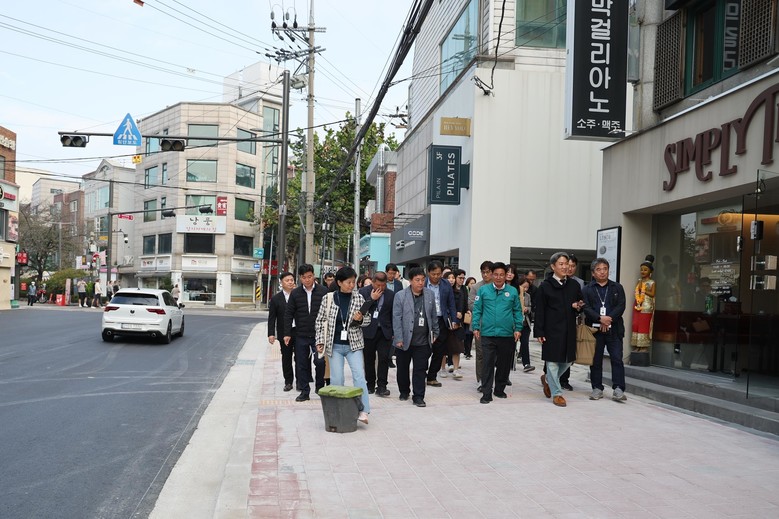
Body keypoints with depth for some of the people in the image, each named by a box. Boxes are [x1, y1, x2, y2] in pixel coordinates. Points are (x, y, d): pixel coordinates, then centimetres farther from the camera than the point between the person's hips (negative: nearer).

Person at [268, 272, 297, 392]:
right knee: (286, 358, 9)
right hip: (284, 334, 1)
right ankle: (288, 382, 18)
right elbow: (271, 318, 1)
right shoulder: (275, 298, 1)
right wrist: (271, 334, -7)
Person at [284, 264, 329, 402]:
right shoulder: (295, 293, 3)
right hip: (301, 335, 2)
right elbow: (288, 314, 6)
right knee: (302, 364, 6)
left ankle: (320, 388, 12)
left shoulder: (323, 291, -2)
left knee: (319, 361, -11)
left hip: (319, 334, -2)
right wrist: (287, 333, 1)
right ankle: (304, 392, 18)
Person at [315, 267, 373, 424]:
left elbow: (368, 319, 8)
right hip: (335, 345, 0)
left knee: (359, 376, -12)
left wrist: (360, 319, -14)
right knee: (336, 380, 3)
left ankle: (363, 411, -13)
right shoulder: (328, 299, -2)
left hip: (353, 344, 0)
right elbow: (320, 321, 4)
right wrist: (320, 341, -2)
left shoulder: (358, 298, 0)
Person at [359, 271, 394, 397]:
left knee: (384, 358, -7)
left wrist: (394, 332, 4)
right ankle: (370, 385, 21)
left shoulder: (391, 295, 4)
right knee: (369, 359, 8)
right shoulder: (363, 292, -1)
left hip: (385, 331, 0)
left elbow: (393, 314, 8)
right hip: (368, 331, 0)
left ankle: (381, 386, -1)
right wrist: (372, 299, -15)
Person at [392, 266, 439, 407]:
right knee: (403, 368, 13)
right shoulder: (400, 296, -7)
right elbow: (396, 318, -8)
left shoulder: (430, 294, 4)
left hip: (423, 341, 2)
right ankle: (404, 391, 33)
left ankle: (418, 397, 8)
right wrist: (398, 338, -12)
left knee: (420, 369, 2)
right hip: (404, 341, -1)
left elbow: (433, 316, 12)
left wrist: (435, 333, 12)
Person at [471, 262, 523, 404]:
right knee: (488, 364, -3)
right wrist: (476, 327, -3)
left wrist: (518, 328, 0)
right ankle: (486, 393, 1)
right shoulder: (483, 290, 1)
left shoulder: (512, 291, 4)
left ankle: (500, 390, 27)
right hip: (488, 334, -2)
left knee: (504, 364, 12)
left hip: (507, 335, 2)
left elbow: (517, 311, 8)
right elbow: (477, 310, 3)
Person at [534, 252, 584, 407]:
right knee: (553, 361, 0)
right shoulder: (545, 286, -3)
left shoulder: (574, 285, 9)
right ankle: (556, 393, 10)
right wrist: (539, 332, -10)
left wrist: (579, 307, -6)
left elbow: (581, 304, 20)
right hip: (552, 330, -5)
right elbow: (539, 311, -5)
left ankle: (548, 379, 35)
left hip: (569, 330, 5)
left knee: (567, 361, 11)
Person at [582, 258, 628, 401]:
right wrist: (600, 319, -18)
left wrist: (609, 318, -14)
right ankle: (597, 388, 14)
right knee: (596, 360, 6)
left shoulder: (617, 287, 10)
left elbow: (621, 306, 0)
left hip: (614, 329, 0)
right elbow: (586, 308, -4)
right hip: (595, 329, 0)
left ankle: (618, 389, -4)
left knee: (617, 359, -6)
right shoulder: (587, 289, 7)